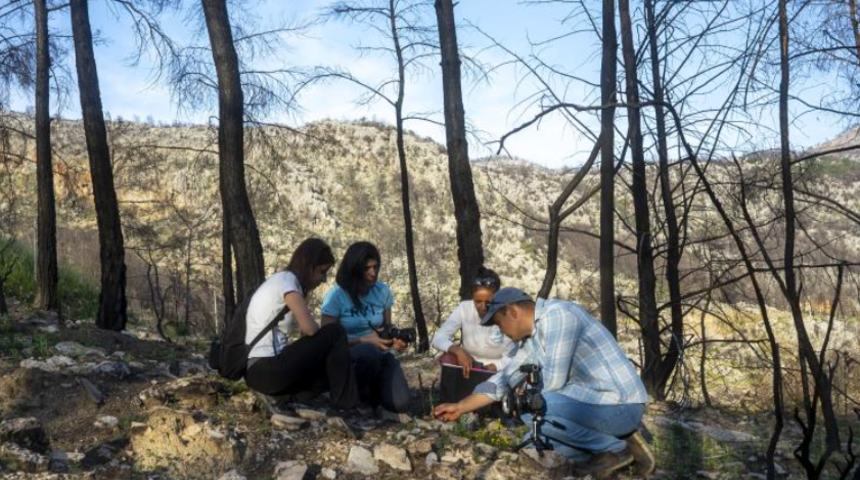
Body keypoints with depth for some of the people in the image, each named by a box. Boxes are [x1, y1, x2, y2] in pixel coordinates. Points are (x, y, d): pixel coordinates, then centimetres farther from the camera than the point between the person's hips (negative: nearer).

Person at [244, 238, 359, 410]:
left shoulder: (280, 281, 19)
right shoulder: (286, 279, -9)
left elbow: (304, 330, 16)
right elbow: (310, 328, -18)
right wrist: (331, 337, 3)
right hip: (267, 369, -10)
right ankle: (346, 408, -2)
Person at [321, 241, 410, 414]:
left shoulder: (383, 291, 0)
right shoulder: (336, 295, -13)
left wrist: (395, 339, -13)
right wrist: (364, 340, -22)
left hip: (379, 355, 4)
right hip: (346, 356, -3)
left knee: (399, 404, -19)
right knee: (368, 352, -40)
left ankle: (372, 394, 16)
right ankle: (357, 398, -11)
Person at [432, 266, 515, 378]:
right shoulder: (464, 308, -14)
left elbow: (511, 358, -17)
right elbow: (438, 339, -18)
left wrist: (493, 367, -36)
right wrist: (458, 350, -37)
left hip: (496, 371, -1)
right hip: (467, 362, 2)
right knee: (447, 359, -28)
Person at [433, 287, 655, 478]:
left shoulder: (557, 314, -17)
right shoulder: (533, 339, 12)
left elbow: (554, 379, -20)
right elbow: (505, 379, 19)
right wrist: (460, 407, 20)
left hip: (620, 405, -9)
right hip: (597, 402, 9)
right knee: (533, 441, 12)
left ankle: (617, 448, -7)